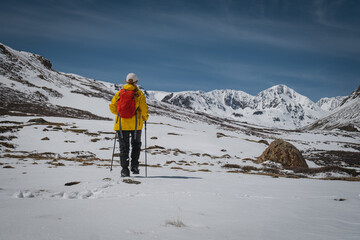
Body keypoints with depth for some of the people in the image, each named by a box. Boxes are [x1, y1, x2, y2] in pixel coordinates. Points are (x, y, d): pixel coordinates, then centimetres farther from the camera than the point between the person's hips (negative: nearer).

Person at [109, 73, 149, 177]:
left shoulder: (119, 93, 3)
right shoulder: (139, 94, -4)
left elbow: (112, 107, 3)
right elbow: (144, 109, -8)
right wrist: (145, 118, 11)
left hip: (121, 124, 1)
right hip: (135, 124, -1)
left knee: (124, 147, 9)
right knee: (136, 145, 17)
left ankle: (124, 169, 3)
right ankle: (134, 166, 8)